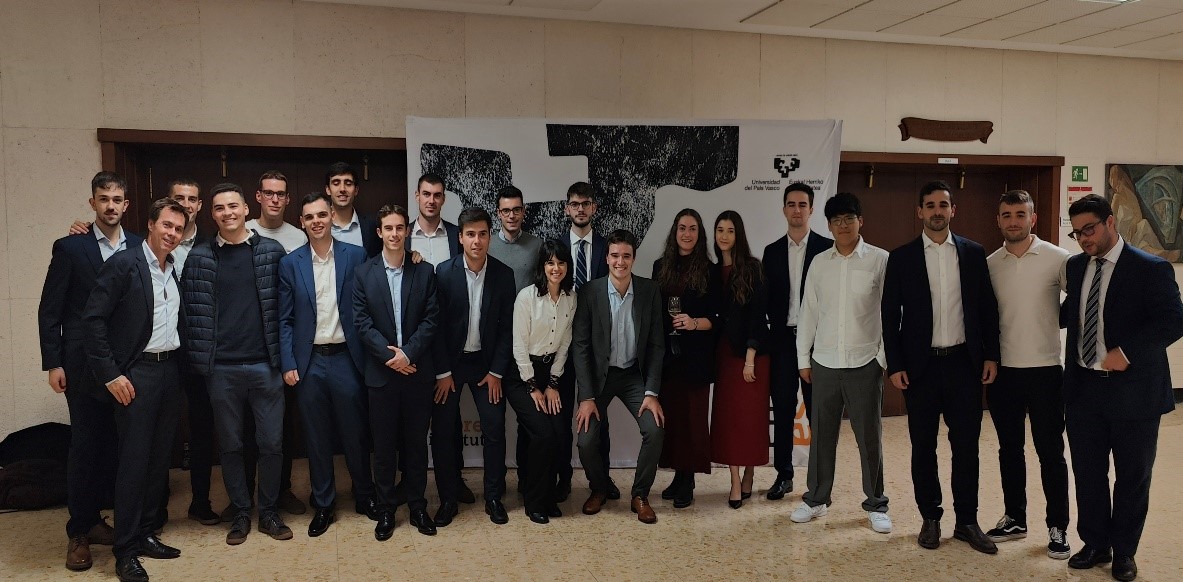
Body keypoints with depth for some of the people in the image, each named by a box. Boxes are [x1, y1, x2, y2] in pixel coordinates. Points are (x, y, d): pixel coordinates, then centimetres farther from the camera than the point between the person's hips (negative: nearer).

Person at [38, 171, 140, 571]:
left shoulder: (140, 247, 5)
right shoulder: (70, 248, -2)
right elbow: (49, 310, -2)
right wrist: (52, 363, -6)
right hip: (84, 365, -3)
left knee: (115, 446, 7)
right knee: (85, 445, 3)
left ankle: (92, 519, 23)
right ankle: (79, 532, 17)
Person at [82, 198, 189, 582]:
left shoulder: (176, 269, 10)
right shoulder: (123, 263, -8)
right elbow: (93, 318, -12)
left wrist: (181, 363, 6)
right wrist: (111, 374, -15)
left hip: (170, 369, 6)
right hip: (136, 373, -6)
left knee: (160, 457, 11)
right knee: (134, 460, -2)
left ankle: (145, 534, 24)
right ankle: (125, 550, 10)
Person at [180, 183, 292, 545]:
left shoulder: (272, 252, 3)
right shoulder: (199, 256, 3)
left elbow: (285, 304, 5)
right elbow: (190, 309, 5)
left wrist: (285, 355, 1)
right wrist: (199, 357, 0)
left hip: (265, 365, 0)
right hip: (221, 368, 1)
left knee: (272, 443, 5)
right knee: (230, 445, 10)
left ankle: (268, 512, 22)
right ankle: (241, 513, 25)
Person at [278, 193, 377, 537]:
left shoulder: (355, 256, 0)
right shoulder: (290, 264, 3)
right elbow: (285, 320, 3)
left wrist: (367, 356, -5)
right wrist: (288, 364, -4)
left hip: (346, 358, -1)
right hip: (309, 362, 1)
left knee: (355, 433, 10)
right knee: (317, 438, 10)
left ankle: (364, 497, 28)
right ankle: (323, 506, 23)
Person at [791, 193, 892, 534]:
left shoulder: (880, 260, -4)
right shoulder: (820, 263, 5)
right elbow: (809, 312, 9)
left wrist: (886, 357, -6)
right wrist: (804, 359, 8)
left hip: (865, 362, -3)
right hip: (824, 362, 3)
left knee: (869, 436, 6)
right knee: (822, 434, 11)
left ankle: (876, 504, 22)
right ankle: (816, 498, 25)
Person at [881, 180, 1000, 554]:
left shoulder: (973, 253, 5)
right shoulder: (901, 258, 0)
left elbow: (988, 308, 7)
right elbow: (890, 316, 0)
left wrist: (991, 355, 2)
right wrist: (895, 365, -5)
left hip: (965, 362, 1)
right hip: (921, 365, -1)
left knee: (966, 445, 7)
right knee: (923, 446, 7)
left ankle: (967, 521, 19)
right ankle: (930, 518, 21)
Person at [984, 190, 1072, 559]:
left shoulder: (1058, 259, -6)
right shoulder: (989, 264, 4)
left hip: (1044, 369, -3)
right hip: (1003, 371, 3)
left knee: (1050, 451, 5)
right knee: (1009, 448, 13)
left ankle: (1058, 527, 18)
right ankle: (1014, 518, 27)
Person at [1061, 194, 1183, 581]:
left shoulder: (1151, 269, -10)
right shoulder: (1076, 266, 8)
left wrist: (1126, 350, -24)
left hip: (1133, 390, -4)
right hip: (1082, 389, 5)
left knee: (1132, 476, 10)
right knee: (1088, 473, 13)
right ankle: (1095, 544, 29)